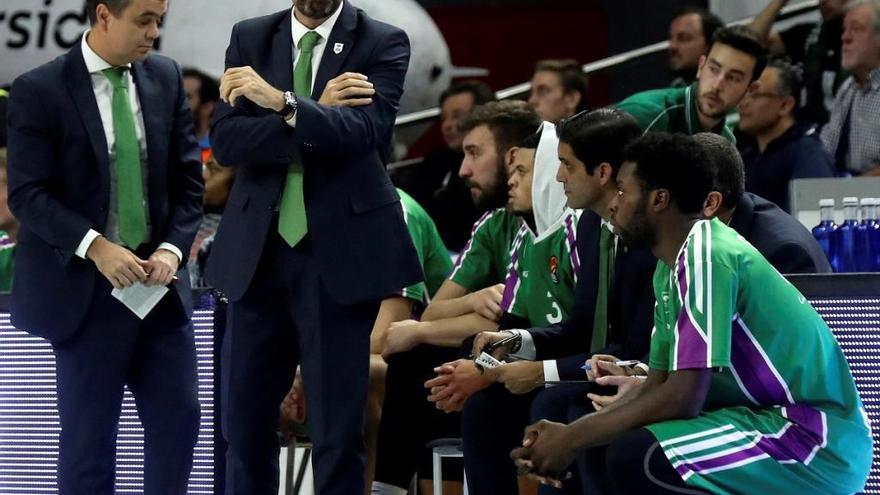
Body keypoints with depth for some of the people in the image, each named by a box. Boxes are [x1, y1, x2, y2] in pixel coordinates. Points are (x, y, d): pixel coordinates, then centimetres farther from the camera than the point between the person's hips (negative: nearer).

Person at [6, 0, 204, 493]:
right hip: (86, 288, -4)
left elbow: (188, 179, 8)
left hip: (160, 278, 4)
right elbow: (28, 194, -12)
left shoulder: (166, 78, 5)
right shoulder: (39, 91, -9)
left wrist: (172, 249, -8)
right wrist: (95, 247, -23)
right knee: (89, 435, 3)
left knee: (179, 417, 4)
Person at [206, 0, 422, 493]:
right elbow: (226, 140, -4)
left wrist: (282, 102, -26)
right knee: (245, 417, 8)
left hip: (340, 252, -3)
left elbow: (364, 131, -17)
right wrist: (317, 116, -14)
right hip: (258, 250, 3)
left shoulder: (383, 44, -1)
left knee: (338, 425, -1)